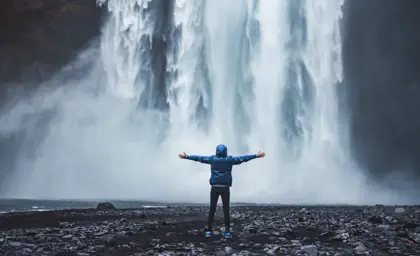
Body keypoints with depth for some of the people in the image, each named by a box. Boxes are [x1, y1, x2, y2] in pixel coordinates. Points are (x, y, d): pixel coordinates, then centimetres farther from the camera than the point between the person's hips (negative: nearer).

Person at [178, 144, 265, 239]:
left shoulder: (212, 159, 2)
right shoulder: (230, 159, 1)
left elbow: (199, 158, 8)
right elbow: (243, 158, 7)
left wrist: (186, 156, 18)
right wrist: (256, 155, 15)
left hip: (215, 188, 1)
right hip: (225, 188, 0)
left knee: (212, 210, 5)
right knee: (226, 210, 3)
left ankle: (209, 231, 5)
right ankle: (227, 232, 0)